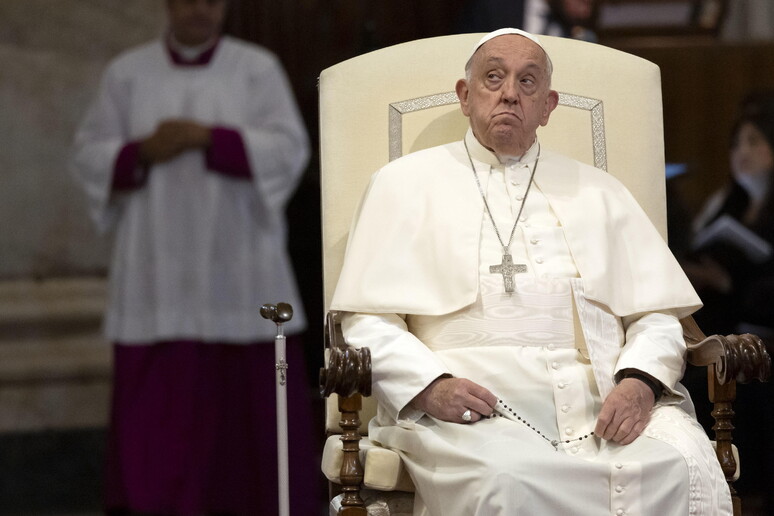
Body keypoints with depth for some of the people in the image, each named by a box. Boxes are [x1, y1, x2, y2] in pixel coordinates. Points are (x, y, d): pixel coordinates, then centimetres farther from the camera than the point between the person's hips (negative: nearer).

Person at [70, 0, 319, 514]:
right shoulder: (127, 74, 6)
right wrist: (146, 150, -14)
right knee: (156, 419, -4)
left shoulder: (259, 68, 2)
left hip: (240, 272, -1)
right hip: (157, 274, 1)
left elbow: (290, 151, -8)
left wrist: (206, 137, -18)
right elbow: (90, 158, 5)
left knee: (252, 401, 1)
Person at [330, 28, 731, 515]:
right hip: (477, 400, -2)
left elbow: (657, 315, 19)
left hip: (601, 395, 2)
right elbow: (368, 322, 10)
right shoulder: (405, 183, 19)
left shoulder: (597, 191, 27)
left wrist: (640, 381, -4)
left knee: (689, 473, -30)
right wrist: (430, 386, -10)